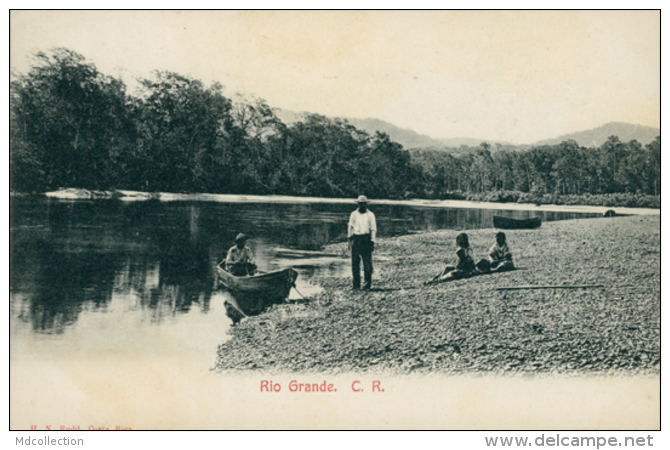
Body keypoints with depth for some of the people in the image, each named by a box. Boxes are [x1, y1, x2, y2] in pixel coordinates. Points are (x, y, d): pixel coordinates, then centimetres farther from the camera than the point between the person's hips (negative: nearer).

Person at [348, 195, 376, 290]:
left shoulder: (370, 215, 5)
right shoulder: (354, 214, 11)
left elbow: (373, 229, 4)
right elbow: (350, 227, 14)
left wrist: (372, 241, -4)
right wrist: (350, 239, 8)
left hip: (366, 239, -2)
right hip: (355, 239, 2)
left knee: (367, 262, -7)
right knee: (355, 263, 1)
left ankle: (368, 282, 2)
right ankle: (356, 284, 6)